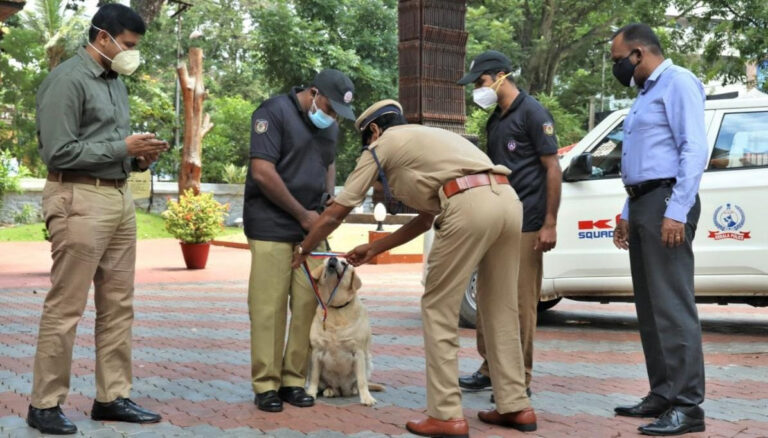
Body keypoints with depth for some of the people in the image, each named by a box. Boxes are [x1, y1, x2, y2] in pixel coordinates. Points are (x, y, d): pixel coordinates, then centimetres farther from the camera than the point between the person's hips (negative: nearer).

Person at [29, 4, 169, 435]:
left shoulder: (116, 81, 15)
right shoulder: (67, 79, -10)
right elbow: (58, 152, -16)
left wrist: (140, 156, 3)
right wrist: (124, 148, -14)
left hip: (121, 196, 9)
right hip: (81, 199, -9)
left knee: (119, 306, 10)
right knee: (66, 307, -3)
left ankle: (113, 396, 18)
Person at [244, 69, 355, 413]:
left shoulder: (330, 125, 14)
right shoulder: (274, 113, -8)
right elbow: (262, 172, -16)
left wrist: (329, 197, 8)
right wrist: (302, 214, -10)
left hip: (311, 226, 6)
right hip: (272, 225, -6)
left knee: (308, 304, 0)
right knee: (269, 306, -6)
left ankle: (294, 380, 9)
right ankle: (266, 385, 2)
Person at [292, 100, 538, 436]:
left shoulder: (382, 145, 18)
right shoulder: (428, 140, 39)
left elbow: (335, 213, 21)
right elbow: (425, 219, 41)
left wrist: (303, 250, 36)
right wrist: (374, 249, 47)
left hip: (469, 204, -7)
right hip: (508, 200, 7)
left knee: (439, 308, 5)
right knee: (500, 309, 18)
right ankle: (515, 406, 22)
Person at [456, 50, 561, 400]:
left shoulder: (532, 113, -7)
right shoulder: (495, 121, 16)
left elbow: (553, 168, -11)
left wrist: (550, 224, -16)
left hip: (525, 226, -8)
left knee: (521, 304, -3)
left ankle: (520, 380, 4)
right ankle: (491, 369, 20)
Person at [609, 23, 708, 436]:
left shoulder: (677, 82, -6)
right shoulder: (646, 92, 23)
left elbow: (695, 150, -16)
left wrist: (677, 211, -23)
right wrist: (628, 212, 22)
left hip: (665, 201, -10)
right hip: (642, 203, 10)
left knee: (673, 306, -11)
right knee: (649, 307, 9)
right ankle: (662, 395, 14)